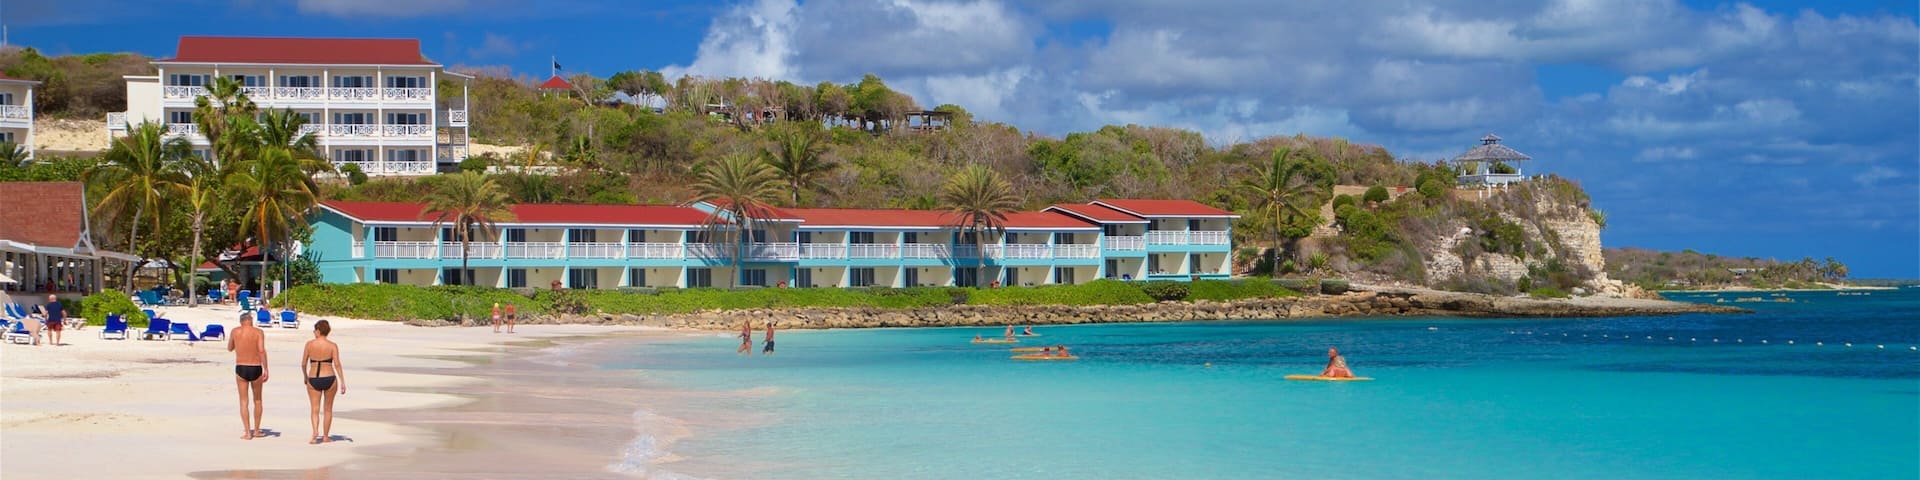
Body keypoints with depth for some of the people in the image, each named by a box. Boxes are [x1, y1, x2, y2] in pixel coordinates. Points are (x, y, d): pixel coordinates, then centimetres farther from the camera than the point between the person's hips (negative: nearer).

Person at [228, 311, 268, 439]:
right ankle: (256, 430, 23)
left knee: (243, 402, 5)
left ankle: (248, 433, -2)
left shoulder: (235, 331, 2)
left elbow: (229, 348, 17)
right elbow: (262, 350, -16)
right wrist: (266, 370, -17)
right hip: (256, 369, -1)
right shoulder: (258, 332, -4)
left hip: (241, 369, 1)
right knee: (257, 400, 17)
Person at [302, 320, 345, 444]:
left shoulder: (309, 344, -2)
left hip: (313, 379, 0)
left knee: (315, 409, 4)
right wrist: (343, 382, -8)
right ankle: (325, 436, 21)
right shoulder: (332, 346, -4)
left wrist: (305, 377, 21)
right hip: (329, 378, 0)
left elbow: (303, 363, 3)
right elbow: (337, 364, -11)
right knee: (328, 409, 15)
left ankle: (315, 432, -20)